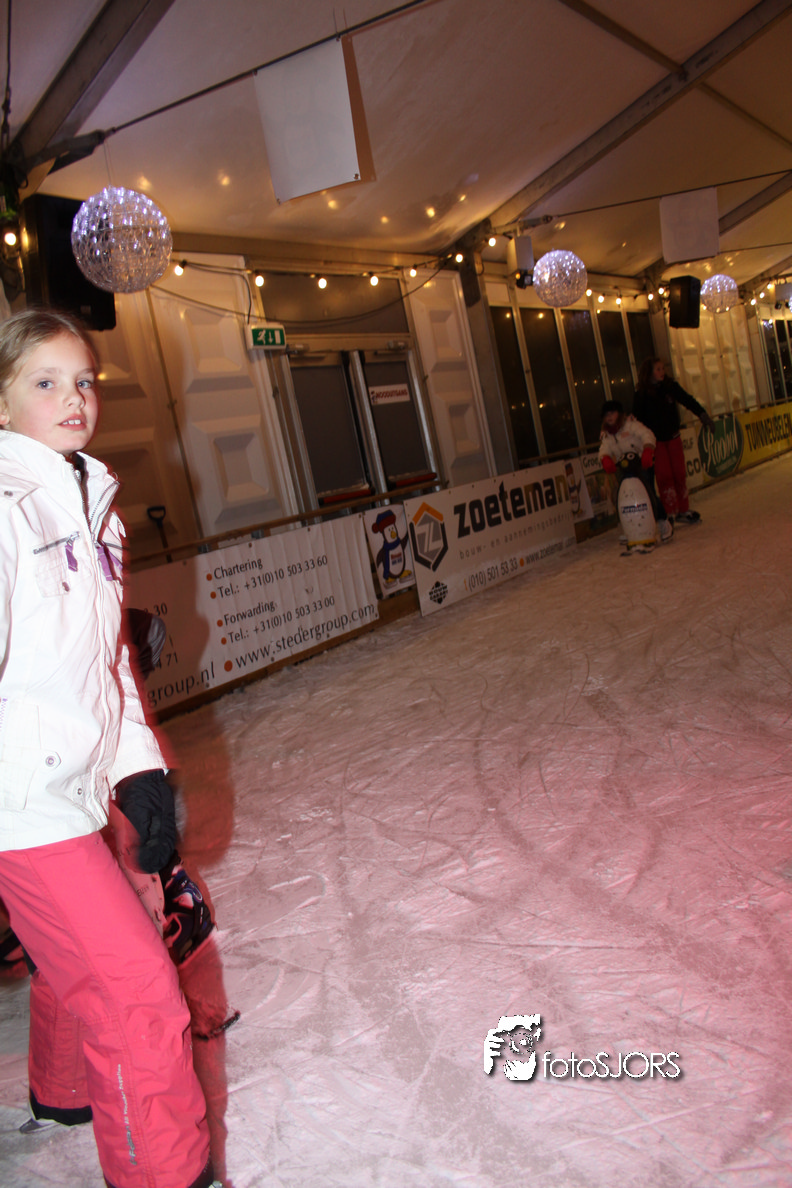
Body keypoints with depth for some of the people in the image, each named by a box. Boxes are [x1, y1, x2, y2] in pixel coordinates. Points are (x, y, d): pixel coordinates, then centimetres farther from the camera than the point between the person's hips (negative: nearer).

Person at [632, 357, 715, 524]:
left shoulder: (670, 386, 2)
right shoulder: (642, 394, -7)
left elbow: (687, 400, 3)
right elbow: (637, 417, -7)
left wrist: (703, 414, -7)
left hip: (673, 437, 3)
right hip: (656, 440, -3)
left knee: (680, 473, 3)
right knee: (664, 476, -7)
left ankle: (683, 510, 14)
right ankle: (671, 513, -1)